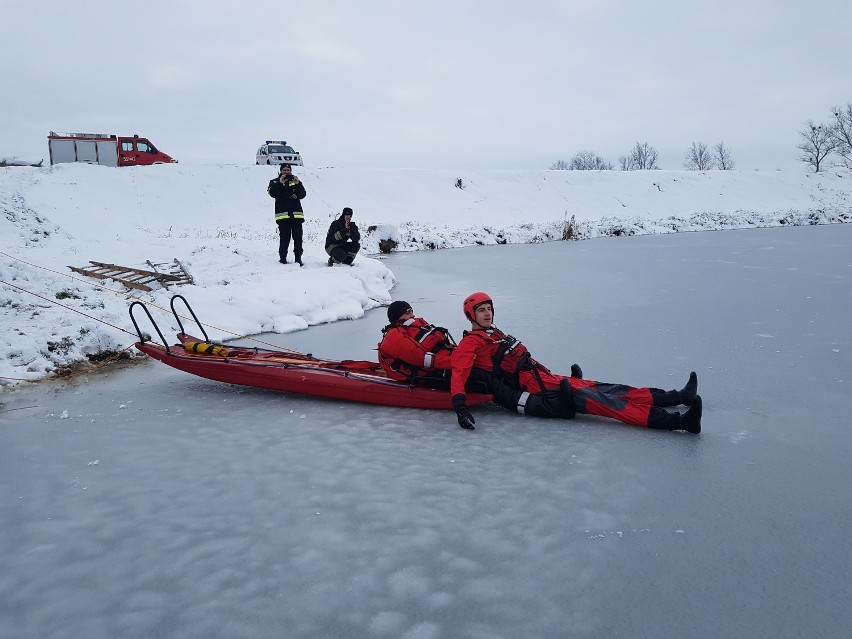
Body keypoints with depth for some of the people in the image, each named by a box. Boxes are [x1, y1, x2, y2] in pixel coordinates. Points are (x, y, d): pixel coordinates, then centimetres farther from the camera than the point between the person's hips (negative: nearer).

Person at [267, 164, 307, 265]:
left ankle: (298, 258, 5)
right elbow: (272, 193, -8)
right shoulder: (275, 182, 11)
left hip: (296, 215, 2)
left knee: (298, 238, 1)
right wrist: (280, 184, -19)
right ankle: (282, 257, 4)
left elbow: (302, 195, 3)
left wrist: (298, 184, -12)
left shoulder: (296, 181, 15)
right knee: (284, 238, -5)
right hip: (283, 215, -2)